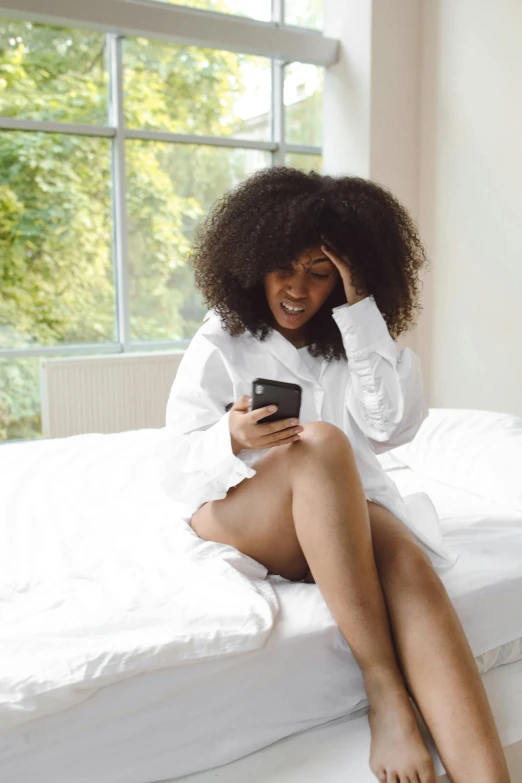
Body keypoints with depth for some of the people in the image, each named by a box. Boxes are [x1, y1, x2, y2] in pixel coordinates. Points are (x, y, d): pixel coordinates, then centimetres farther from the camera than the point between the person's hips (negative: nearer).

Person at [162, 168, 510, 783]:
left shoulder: (353, 339, 8)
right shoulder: (221, 343, 0)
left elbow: (392, 426, -11)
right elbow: (183, 464, -5)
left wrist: (361, 310, -14)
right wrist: (234, 439, -28)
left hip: (338, 513, 3)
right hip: (235, 509, -2)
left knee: (407, 559, -32)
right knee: (321, 442, -34)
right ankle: (384, 691, -32)